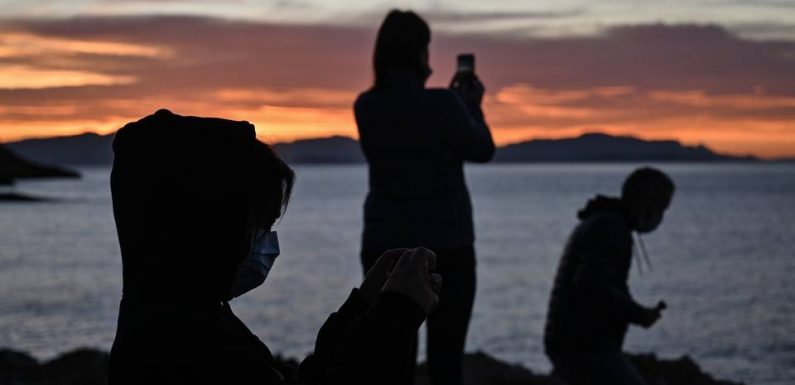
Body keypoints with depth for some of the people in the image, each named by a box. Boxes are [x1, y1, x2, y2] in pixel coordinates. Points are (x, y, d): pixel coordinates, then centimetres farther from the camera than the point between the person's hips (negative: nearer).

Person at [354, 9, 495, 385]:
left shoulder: (366, 107, -1)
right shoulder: (442, 105, -14)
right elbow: (482, 150, 2)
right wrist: (472, 106, 19)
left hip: (384, 248, 4)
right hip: (445, 250, -4)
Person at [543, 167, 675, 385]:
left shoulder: (598, 226, 20)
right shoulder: (612, 229, -15)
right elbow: (591, 286, -29)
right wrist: (639, 314, -14)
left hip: (574, 346, 10)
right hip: (587, 350, -10)